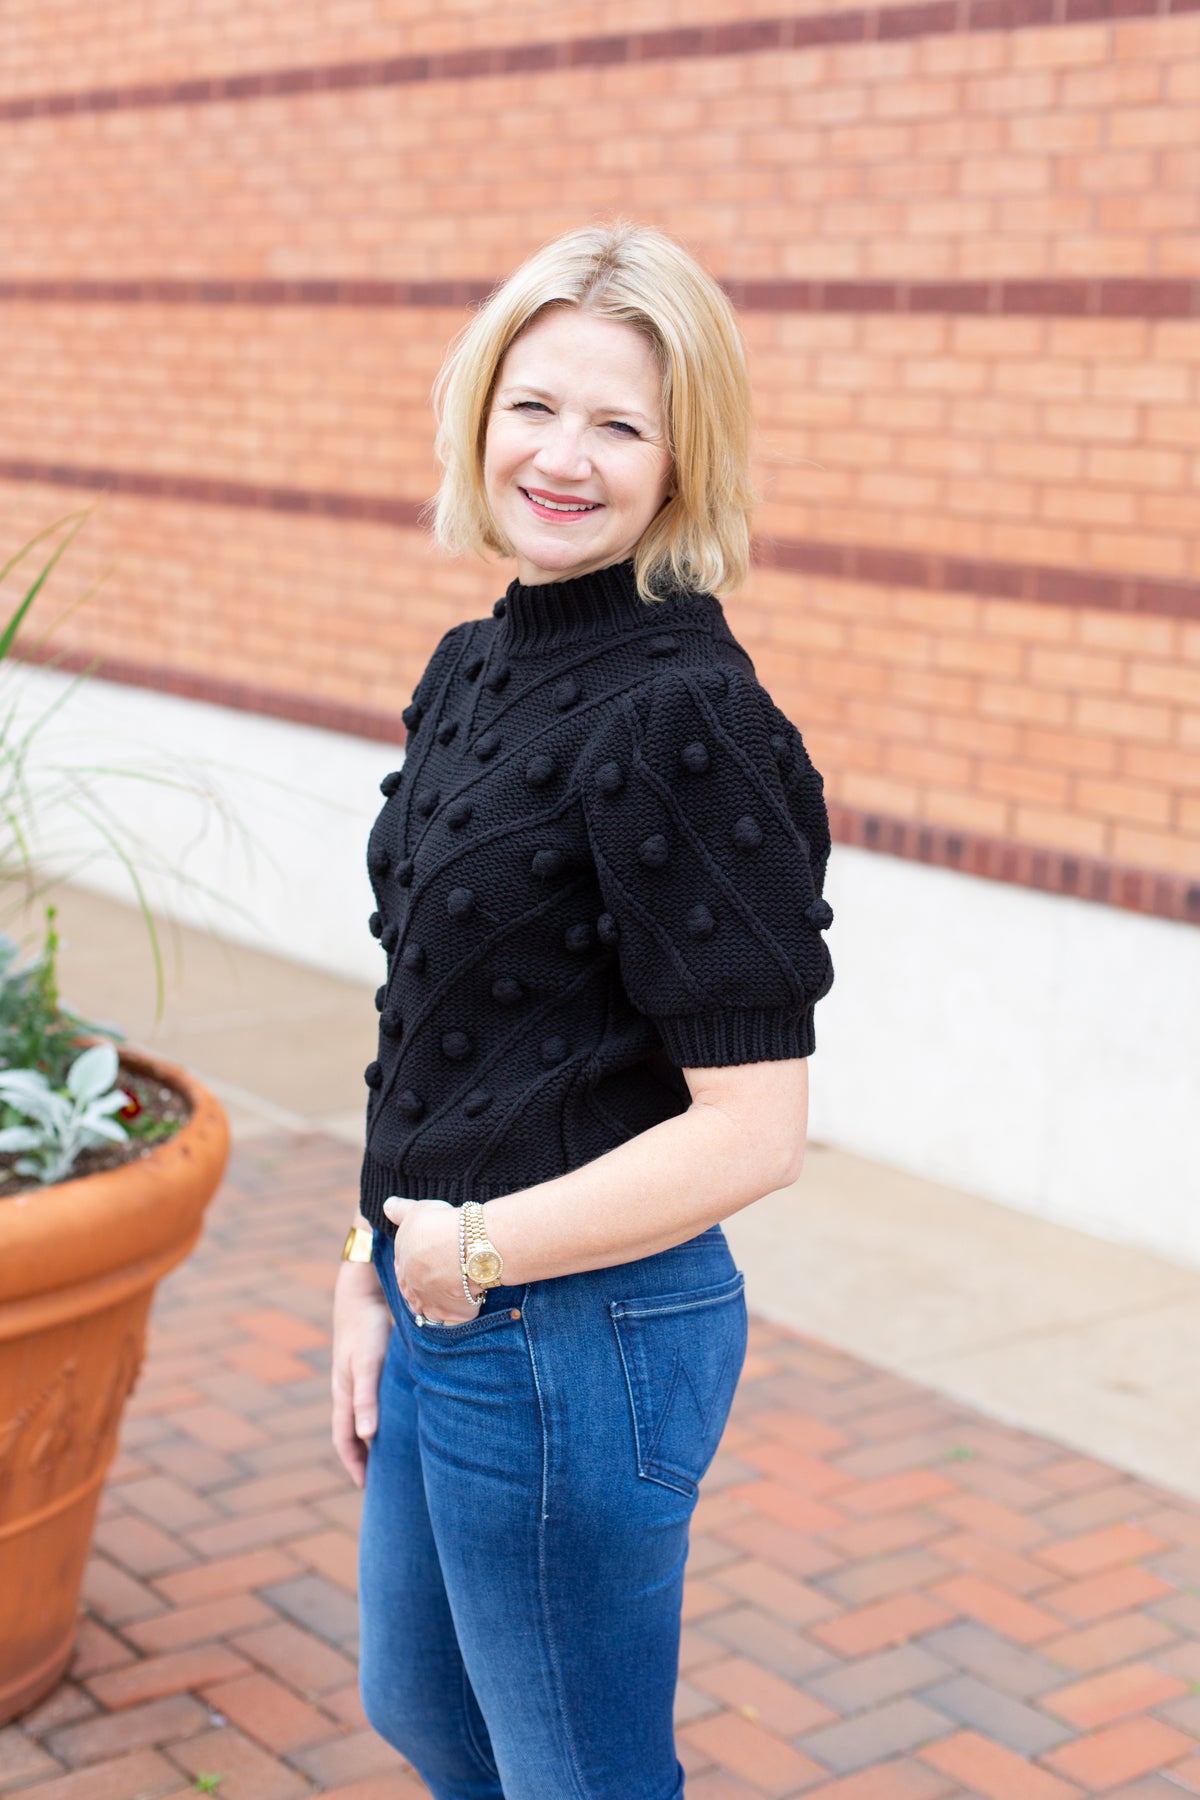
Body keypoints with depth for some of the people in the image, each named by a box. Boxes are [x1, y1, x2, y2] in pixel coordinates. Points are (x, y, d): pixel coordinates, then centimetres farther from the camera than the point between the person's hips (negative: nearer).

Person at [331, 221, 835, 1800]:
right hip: (443, 1311, 9)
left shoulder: (683, 718, -22)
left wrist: (474, 1250, -16)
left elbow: (753, 1129, -24)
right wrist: (377, 1268, 11)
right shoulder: (471, 669, 5)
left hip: (579, 1335, -9)